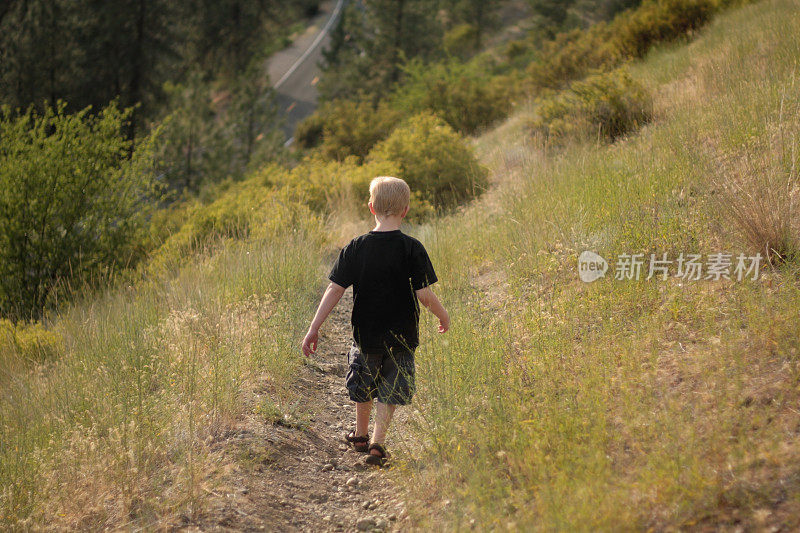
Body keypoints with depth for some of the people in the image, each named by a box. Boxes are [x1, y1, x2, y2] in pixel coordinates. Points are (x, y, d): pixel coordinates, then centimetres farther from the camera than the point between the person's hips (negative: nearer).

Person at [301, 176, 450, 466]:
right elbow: (423, 293, -15)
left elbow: (335, 289, -10)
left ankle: (361, 435, 40)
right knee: (389, 391, 8)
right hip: (401, 337, -2)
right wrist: (443, 316, 4)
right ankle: (377, 443, -5)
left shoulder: (355, 247, -7)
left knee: (364, 386, 22)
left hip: (365, 333, 2)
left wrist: (314, 328, -7)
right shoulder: (411, 248, -13)